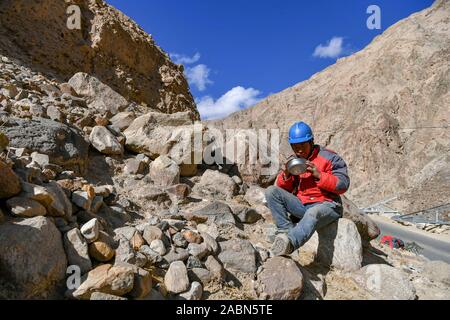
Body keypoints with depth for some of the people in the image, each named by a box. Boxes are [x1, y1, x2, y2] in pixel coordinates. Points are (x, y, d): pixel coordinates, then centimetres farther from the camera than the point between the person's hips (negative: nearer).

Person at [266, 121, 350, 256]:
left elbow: (343, 185, -9)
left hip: (326, 204, -5)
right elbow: (284, 189, 12)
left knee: (313, 214, -41)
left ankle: (289, 242, -60)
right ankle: (286, 230, -24)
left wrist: (319, 175, -21)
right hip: (301, 205, 6)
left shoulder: (329, 158, -2)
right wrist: (286, 175, -10)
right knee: (271, 191, -13)